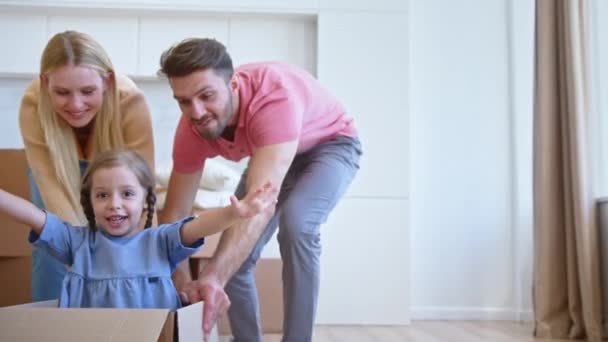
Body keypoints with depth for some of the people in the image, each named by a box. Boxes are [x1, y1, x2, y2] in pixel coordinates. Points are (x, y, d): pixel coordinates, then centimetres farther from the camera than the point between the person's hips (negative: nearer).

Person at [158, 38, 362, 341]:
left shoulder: (275, 96, -42)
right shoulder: (192, 130, -23)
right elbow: (175, 214, -16)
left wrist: (212, 278, -63)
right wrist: (178, 281, -29)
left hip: (330, 144, -5)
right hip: (272, 152, 6)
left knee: (296, 223, -34)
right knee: (232, 259, -4)